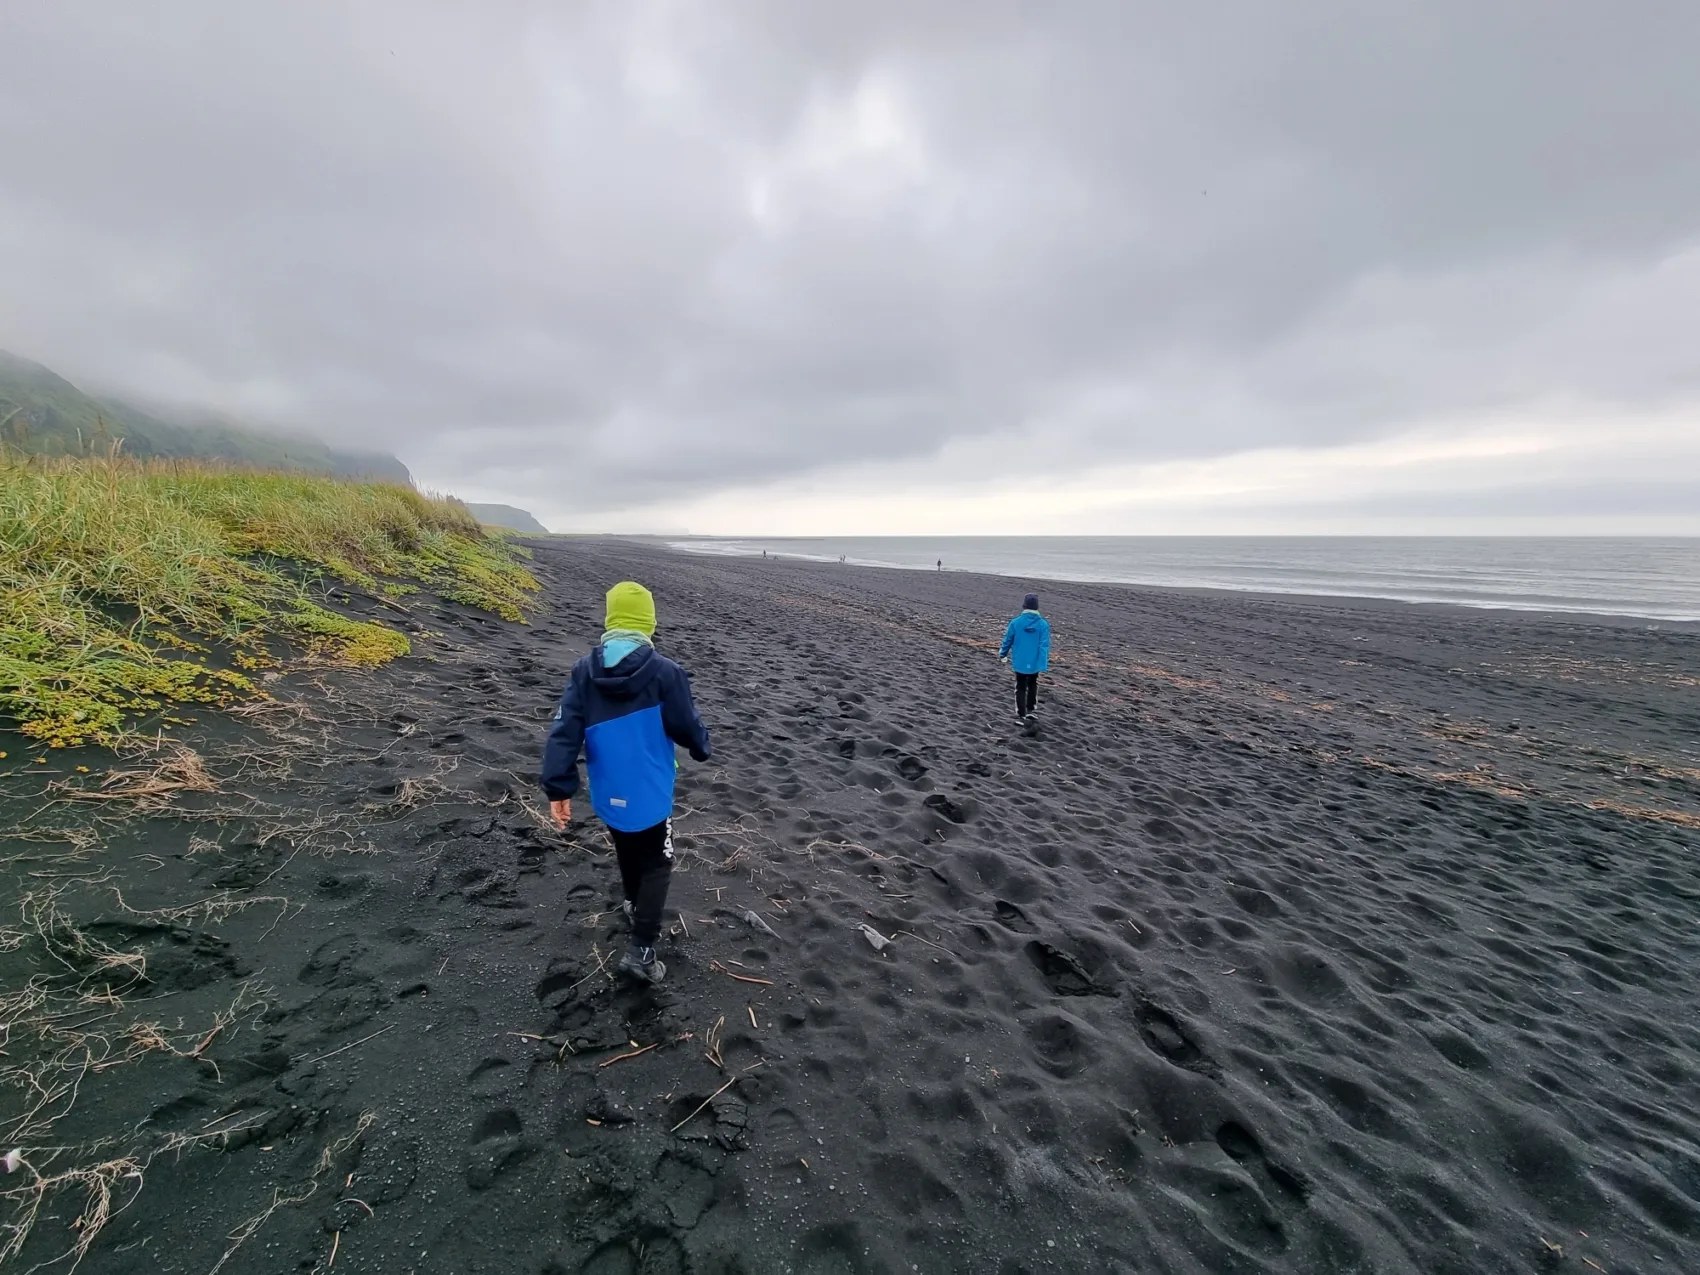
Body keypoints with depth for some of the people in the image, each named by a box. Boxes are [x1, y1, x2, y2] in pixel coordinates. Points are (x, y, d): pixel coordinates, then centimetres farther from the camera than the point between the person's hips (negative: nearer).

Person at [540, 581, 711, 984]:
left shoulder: (584, 670, -8)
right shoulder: (665, 672, -20)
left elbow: (564, 731, -11)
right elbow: (688, 726, -10)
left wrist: (558, 788, -6)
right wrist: (702, 748, 12)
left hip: (608, 794, 5)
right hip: (650, 794, -5)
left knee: (626, 851, 30)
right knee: (656, 866, 13)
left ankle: (634, 902, 54)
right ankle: (641, 951, 9)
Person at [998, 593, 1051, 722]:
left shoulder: (1015, 622, -12)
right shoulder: (1043, 624, -12)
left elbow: (1007, 641, 0)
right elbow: (1044, 646, -16)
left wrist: (1002, 654, 17)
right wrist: (1043, 665, -16)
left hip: (1020, 662, -1)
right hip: (1034, 663, 1)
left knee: (1020, 688, 11)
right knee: (1032, 685, 24)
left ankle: (1021, 714, 10)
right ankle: (1030, 709, 33)